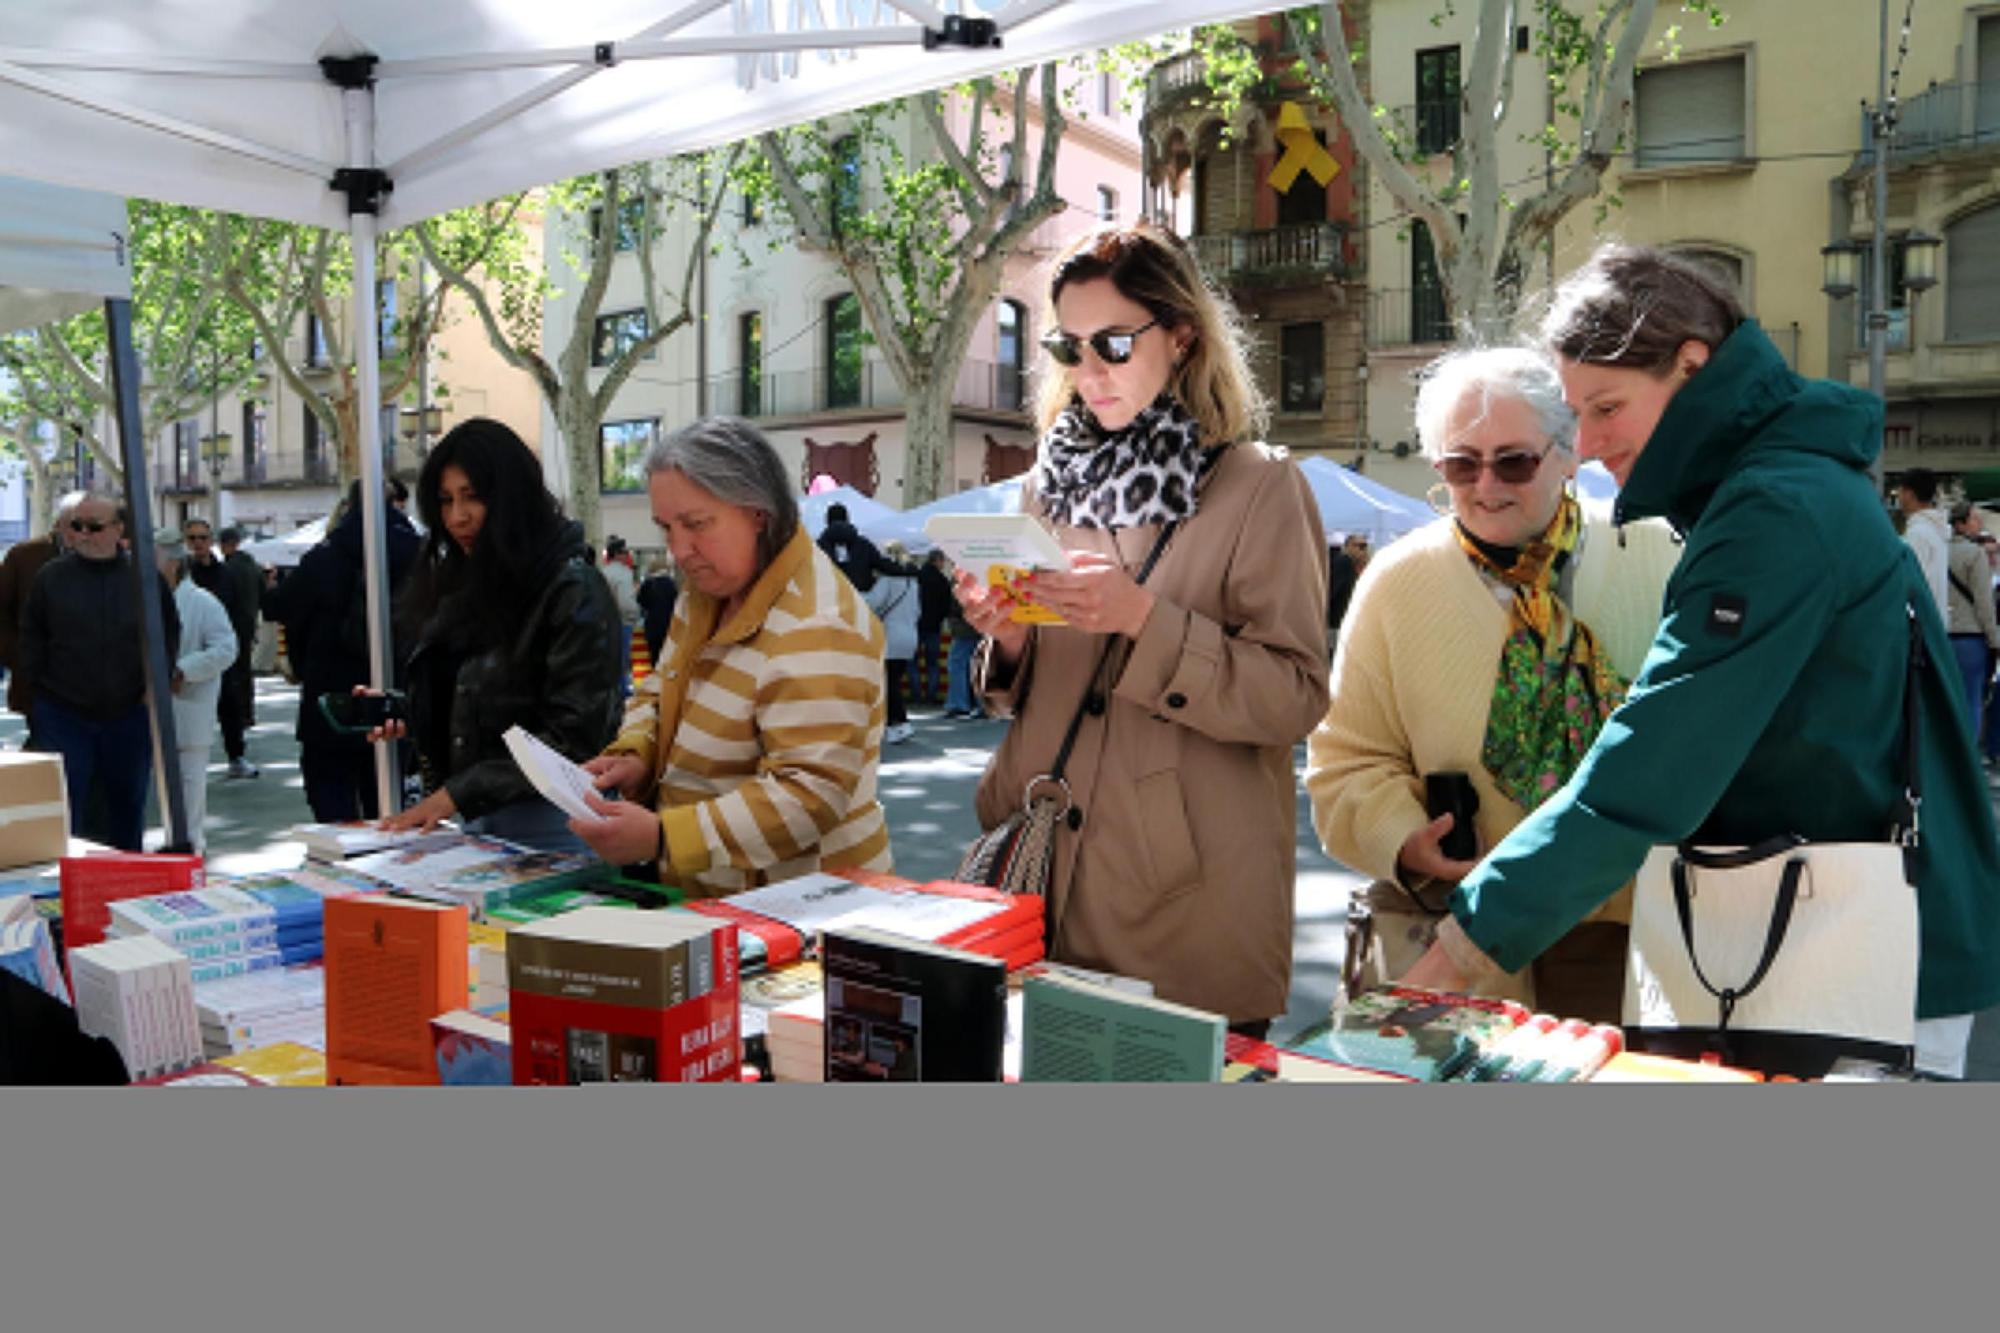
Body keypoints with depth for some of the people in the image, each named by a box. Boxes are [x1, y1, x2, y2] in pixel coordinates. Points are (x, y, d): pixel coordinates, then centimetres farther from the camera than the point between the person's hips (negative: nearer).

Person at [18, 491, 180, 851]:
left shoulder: (147, 577, 1)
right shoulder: (51, 576, 0)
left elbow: (170, 632, 9)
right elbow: (31, 637, 7)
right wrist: (41, 682, -1)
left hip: (130, 713, 1)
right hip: (63, 714, -1)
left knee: (128, 804, 14)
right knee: (65, 808, -2)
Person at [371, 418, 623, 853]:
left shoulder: (572, 591, -12)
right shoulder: (462, 586, 11)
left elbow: (573, 735, -17)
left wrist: (458, 793, -18)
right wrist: (408, 720, -1)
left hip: (544, 820, -7)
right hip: (469, 818, 7)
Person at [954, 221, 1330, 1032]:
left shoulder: (1259, 488, -4)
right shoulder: (1051, 482, 10)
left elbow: (1295, 698, -12)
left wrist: (1146, 620, -22)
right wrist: (1007, 640, -5)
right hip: (1041, 875, 5)